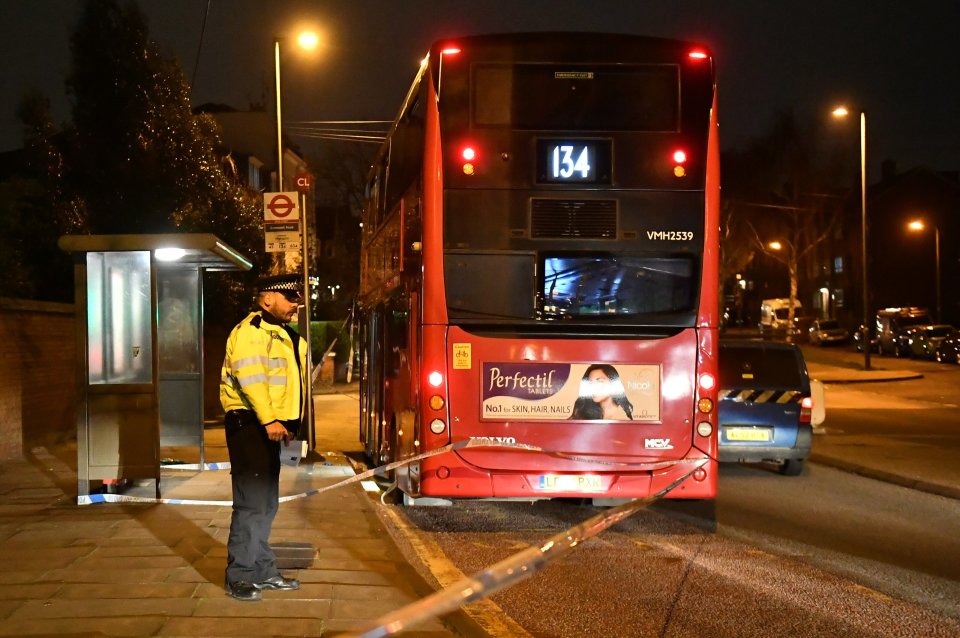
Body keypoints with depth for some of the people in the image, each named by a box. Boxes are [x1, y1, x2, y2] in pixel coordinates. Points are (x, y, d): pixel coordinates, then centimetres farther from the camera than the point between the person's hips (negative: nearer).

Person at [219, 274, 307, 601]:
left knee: (267, 504, 15)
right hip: (249, 425, -10)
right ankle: (239, 577, -5)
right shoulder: (250, 332, -12)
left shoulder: (283, 336, 20)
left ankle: (263, 571, 23)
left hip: (269, 426, 10)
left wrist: (287, 423, 14)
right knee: (251, 503, -10)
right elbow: (251, 378, -23)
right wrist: (269, 420, -29)